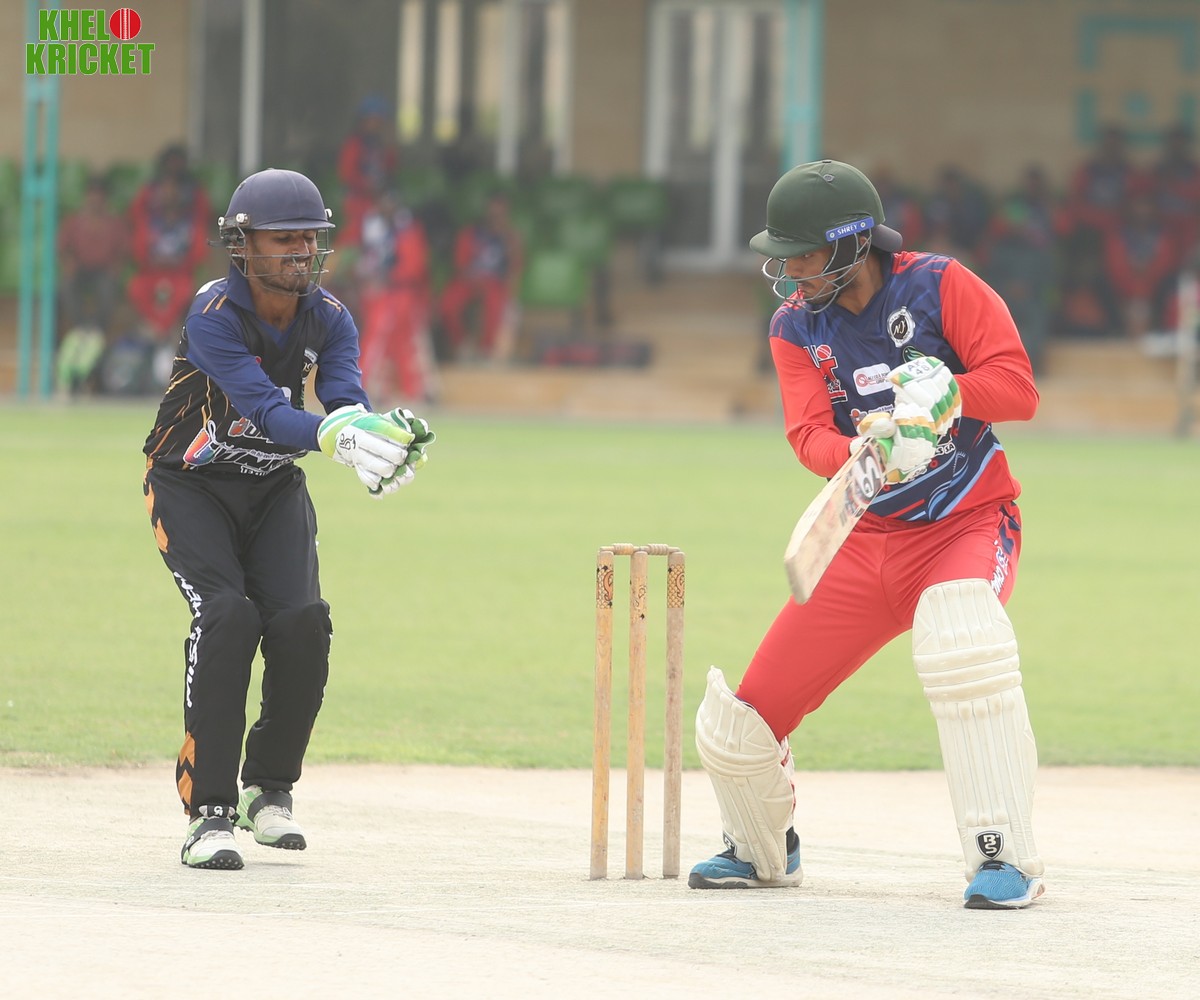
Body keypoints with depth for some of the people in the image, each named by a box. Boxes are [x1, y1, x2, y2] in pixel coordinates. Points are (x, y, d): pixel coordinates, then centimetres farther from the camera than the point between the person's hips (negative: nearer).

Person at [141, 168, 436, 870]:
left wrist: (385, 441, -48)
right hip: (192, 488, -4)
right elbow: (268, 413, -37)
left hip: (276, 491, 4)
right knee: (227, 615, -25)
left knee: (303, 623, -14)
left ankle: (270, 790, 8)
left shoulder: (329, 319, -9)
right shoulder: (213, 316, -25)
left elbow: (347, 403, -25)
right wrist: (339, 435, -55)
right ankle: (211, 811, -21)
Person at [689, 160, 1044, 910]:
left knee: (960, 635, -39)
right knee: (737, 726, -1)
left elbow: (1019, 389, -17)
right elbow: (810, 436, -14)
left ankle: (1006, 858, -31)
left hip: (969, 523, -4)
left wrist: (937, 393, -35)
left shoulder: (939, 287, -10)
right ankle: (762, 850, 33)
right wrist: (863, 457, -37)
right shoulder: (797, 327, 1)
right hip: (867, 539, 4)